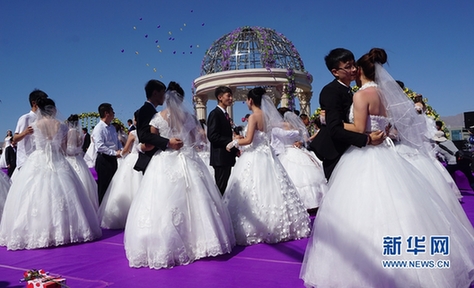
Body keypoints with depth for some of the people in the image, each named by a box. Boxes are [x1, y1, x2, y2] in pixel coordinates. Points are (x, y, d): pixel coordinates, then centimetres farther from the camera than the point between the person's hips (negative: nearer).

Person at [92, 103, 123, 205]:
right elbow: (100, 146, -23)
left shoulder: (112, 128, 14)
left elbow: (118, 142, 22)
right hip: (104, 159, -9)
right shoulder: (99, 128, -13)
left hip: (113, 159, 9)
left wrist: (121, 150, 1)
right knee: (103, 188, -3)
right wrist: (115, 153, -20)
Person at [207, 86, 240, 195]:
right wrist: (232, 141, -18)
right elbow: (212, 136, -20)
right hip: (220, 158, -9)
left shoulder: (225, 114, 19)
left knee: (225, 187, 12)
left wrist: (235, 149, 8)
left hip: (227, 157, 9)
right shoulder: (215, 114, -10)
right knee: (221, 187, -6)